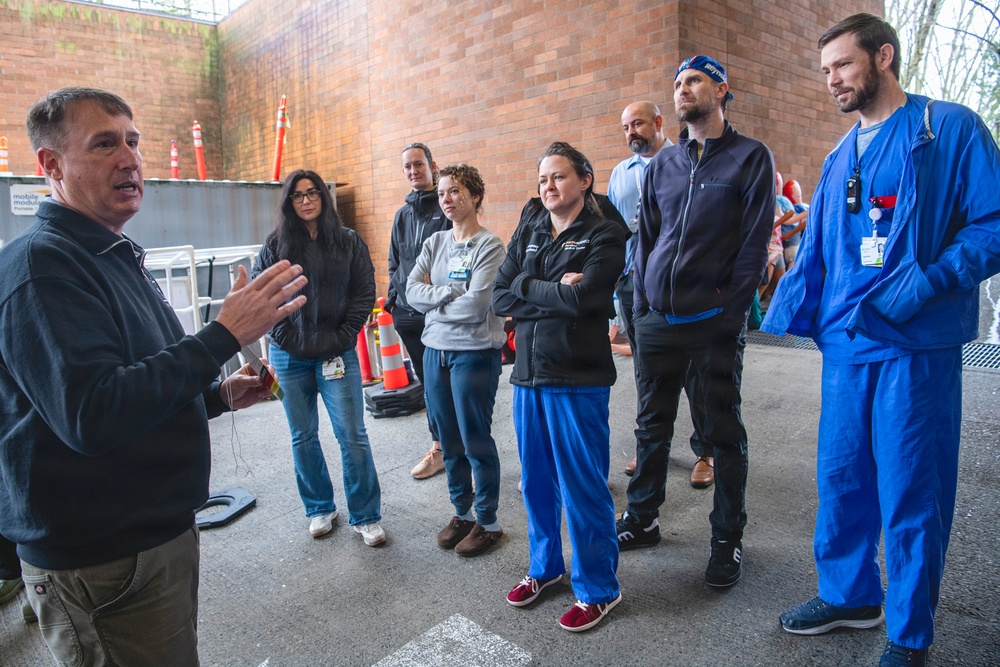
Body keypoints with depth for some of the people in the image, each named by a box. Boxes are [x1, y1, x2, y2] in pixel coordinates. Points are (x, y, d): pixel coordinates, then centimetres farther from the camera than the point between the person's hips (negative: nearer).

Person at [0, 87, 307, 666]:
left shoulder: (118, 258, 14)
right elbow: (90, 416, -29)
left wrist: (220, 395, 6)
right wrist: (224, 336, -28)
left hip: (163, 529, 9)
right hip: (99, 562, -9)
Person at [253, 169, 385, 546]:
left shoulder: (348, 242, 3)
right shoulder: (275, 245, 3)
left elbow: (365, 292, 1)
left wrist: (345, 335, -7)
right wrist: (284, 336, -6)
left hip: (337, 354, -1)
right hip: (290, 357, 2)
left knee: (352, 436, -3)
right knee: (303, 437, 11)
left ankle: (366, 517, 10)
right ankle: (319, 508, 29)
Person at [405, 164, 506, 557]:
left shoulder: (489, 245, -9)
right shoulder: (434, 243, 9)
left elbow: (476, 305, -19)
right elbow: (412, 292, -1)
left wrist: (434, 300, -6)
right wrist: (453, 294, -14)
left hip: (475, 354, -6)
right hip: (435, 351, 6)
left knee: (476, 441, 3)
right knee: (449, 441, 14)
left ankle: (488, 522, 21)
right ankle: (462, 512, 31)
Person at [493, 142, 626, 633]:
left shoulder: (604, 235, -4)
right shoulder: (527, 235, 12)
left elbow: (583, 297, -20)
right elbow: (500, 299, 1)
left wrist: (527, 286, -7)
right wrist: (557, 294, -11)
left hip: (578, 380, -5)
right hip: (529, 375, 5)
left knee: (582, 486, 4)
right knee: (536, 481, 16)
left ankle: (598, 588, 23)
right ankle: (545, 565, 37)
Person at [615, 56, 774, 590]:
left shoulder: (751, 158, 0)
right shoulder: (661, 164, 13)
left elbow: (754, 242, -6)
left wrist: (728, 309, -13)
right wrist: (642, 304, 5)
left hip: (714, 323, -4)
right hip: (656, 321, 4)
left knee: (723, 432, 7)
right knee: (651, 424, 13)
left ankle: (727, 537, 23)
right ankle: (642, 520, 29)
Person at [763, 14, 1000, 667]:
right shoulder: (841, 158, 17)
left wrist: (924, 282, -20)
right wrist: (789, 315, 8)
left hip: (917, 345, -5)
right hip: (847, 343, 6)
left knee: (910, 489, 2)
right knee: (841, 474, 12)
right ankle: (850, 594, 32)